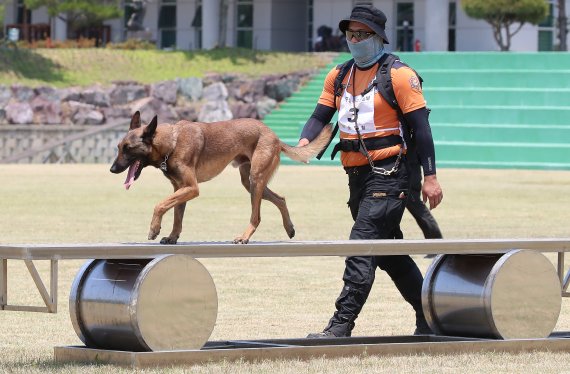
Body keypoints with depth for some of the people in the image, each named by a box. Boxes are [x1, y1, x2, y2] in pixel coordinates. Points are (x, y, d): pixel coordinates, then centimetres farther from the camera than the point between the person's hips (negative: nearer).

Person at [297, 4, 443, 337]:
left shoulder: (399, 75, -8)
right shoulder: (339, 77, 13)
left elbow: (420, 126, -9)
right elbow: (321, 115, 9)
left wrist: (430, 177, -13)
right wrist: (305, 141, -13)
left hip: (388, 175, -8)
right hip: (357, 177, 8)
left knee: (361, 248, -14)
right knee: (390, 254, 15)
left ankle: (341, 325, -17)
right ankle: (429, 317, 26)